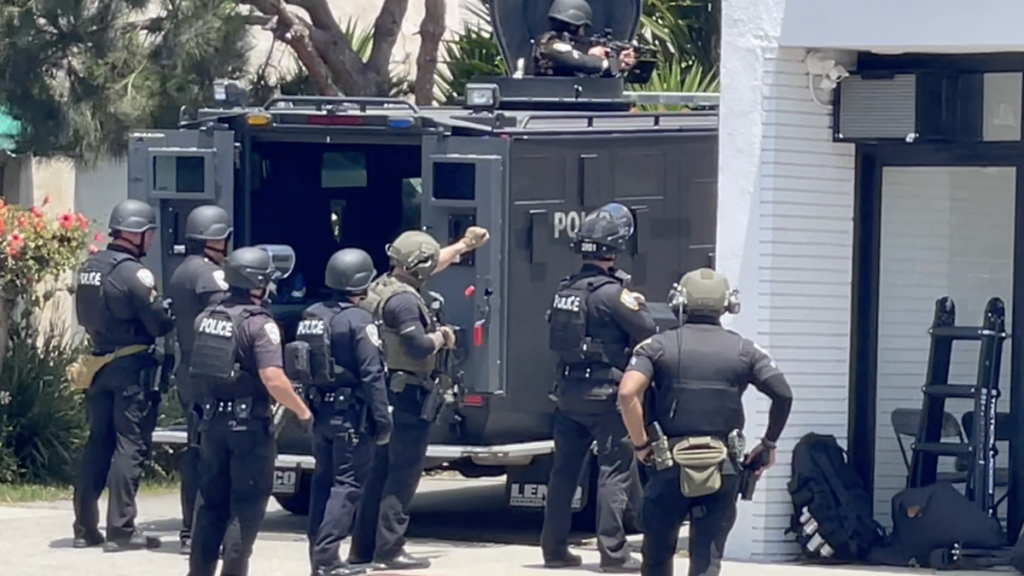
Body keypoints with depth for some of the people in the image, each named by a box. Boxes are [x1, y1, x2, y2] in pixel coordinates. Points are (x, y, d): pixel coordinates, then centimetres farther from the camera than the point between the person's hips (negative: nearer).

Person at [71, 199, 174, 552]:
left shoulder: (90, 267, 9)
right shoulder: (133, 273, -16)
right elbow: (159, 323, -13)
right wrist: (173, 321, 7)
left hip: (100, 364, 7)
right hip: (131, 367, -7)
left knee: (98, 443, 12)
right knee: (129, 445, -4)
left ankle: (85, 528, 13)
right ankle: (121, 530, -8)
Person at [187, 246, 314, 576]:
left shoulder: (207, 318, 7)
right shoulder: (259, 324, -15)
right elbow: (273, 379, -23)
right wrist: (302, 410, -12)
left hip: (213, 420, 7)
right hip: (248, 424, -7)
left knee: (212, 502, 14)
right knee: (247, 505, 1)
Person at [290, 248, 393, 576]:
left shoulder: (311, 317, 8)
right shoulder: (358, 321, -14)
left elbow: (301, 368, 11)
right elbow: (372, 374, -18)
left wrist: (306, 411, 17)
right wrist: (382, 420, -15)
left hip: (321, 413, 7)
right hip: (351, 414, -7)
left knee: (324, 481, 16)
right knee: (348, 484, -5)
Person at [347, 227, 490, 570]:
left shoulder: (383, 287, 11)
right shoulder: (404, 300, -19)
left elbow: (429, 265, 27)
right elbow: (419, 347, -27)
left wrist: (464, 245, 35)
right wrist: (442, 337, -7)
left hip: (386, 394, 10)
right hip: (407, 397, -10)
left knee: (380, 473, 14)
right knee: (403, 474, -6)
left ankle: (363, 549, 18)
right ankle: (389, 550, -7)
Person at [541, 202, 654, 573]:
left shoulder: (566, 290, 8)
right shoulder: (611, 292, -15)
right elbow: (647, 333, -14)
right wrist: (637, 306, 6)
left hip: (568, 392, 7)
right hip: (604, 394, -7)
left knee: (564, 469, 12)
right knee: (615, 469, -3)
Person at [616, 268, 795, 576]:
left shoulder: (658, 346, 2)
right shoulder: (745, 351, 6)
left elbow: (627, 393, -12)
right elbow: (783, 395, -4)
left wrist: (640, 444, -1)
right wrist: (769, 444, 10)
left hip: (670, 467, -1)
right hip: (723, 468, 1)